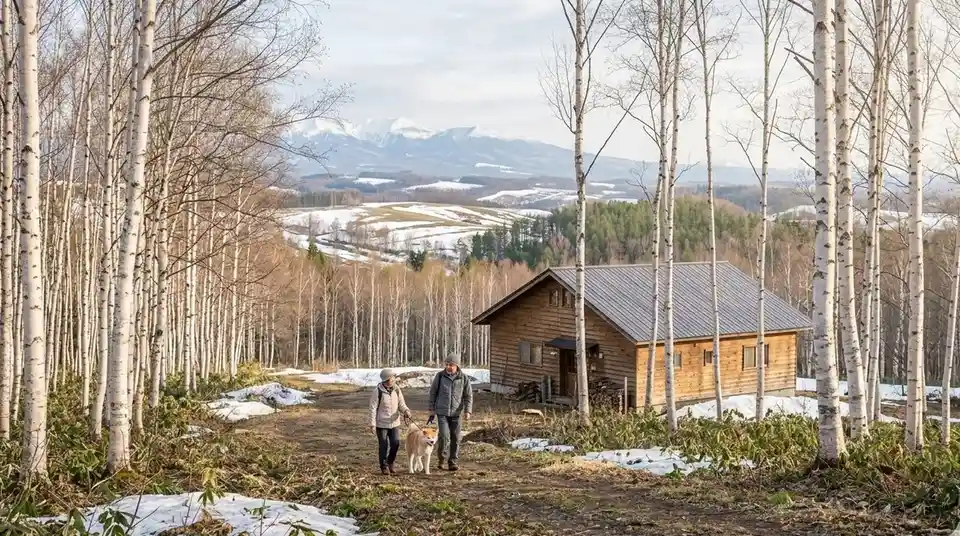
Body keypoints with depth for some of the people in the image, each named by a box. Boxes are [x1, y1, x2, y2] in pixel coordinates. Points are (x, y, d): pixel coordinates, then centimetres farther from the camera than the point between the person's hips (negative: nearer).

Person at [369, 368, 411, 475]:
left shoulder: (397, 390, -1)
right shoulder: (378, 391, -14)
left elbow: (401, 404, 4)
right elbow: (373, 408, -11)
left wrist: (406, 411, -19)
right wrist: (372, 424, -13)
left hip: (394, 423, 4)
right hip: (382, 423, -4)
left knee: (396, 443, 0)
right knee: (384, 446, 3)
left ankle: (390, 463, 24)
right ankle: (384, 467, 20)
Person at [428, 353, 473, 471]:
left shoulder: (463, 378, -1)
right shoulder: (440, 376, -2)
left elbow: (468, 396, 4)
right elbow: (433, 393, 6)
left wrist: (467, 410, -8)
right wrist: (432, 410, 5)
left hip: (456, 413, 1)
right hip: (442, 412, -1)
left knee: (455, 438, 3)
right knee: (444, 436, -13)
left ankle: (452, 461, 16)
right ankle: (441, 458, 9)